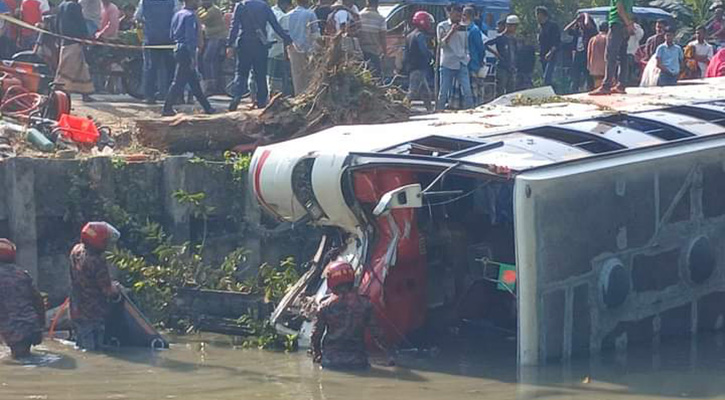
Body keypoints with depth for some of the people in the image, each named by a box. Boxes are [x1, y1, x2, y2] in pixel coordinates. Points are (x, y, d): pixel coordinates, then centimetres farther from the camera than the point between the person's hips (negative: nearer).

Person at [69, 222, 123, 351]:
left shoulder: (76, 250, -1)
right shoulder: (97, 262, -27)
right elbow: (108, 289, -20)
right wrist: (116, 288, 4)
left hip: (76, 312, 8)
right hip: (93, 315, -8)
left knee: (81, 347, 17)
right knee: (93, 350, 0)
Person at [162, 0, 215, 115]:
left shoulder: (177, 15, 14)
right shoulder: (190, 15, -14)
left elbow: (172, 36, 19)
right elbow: (190, 37, -20)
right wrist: (193, 57, -20)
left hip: (179, 49, 10)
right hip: (186, 52, -10)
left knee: (194, 81, 14)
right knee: (179, 82, -6)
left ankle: (206, 107, 21)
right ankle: (167, 108, -6)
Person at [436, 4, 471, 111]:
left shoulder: (463, 27, 14)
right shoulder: (442, 26, 2)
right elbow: (441, 44, -7)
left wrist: (467, 57, 10)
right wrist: (451, 31, -15)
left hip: (462, 64, 3)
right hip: (447, 64, -3)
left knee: (467, 92, -8)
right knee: (443, 93, 0)